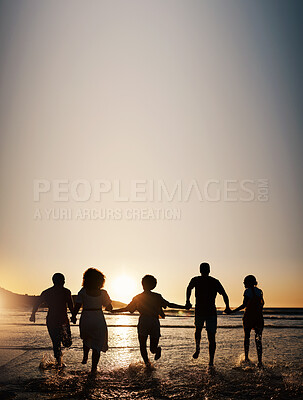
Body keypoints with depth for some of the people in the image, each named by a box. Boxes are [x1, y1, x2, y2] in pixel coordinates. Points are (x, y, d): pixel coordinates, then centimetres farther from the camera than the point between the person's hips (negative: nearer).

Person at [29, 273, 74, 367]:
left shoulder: (46, 292, 8)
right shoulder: (66, 291, -3)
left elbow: (36, 304, 14)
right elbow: (71, 307, -7)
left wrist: (33, 314, 28)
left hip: (50, 320, 4)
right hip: (63, 320, -4)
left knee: (56, 343, 10)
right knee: (67, 343, 15)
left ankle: (59, 361, 3)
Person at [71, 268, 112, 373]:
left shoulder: (83, 292, -7)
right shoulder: (103, 293, -6)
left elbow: (77, 307, -7)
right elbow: (109, 308, 3)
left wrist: (73, 317, 10)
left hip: (85, 319, 1)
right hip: (99, 320, -1)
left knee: (86, 339, 32)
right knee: (97, 345, 8)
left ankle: (85, 357, 24)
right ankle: (93, 368, 7)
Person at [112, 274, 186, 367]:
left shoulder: (137, 298, 6)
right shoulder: (157, 297, 6)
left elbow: (127, 308, 11)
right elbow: (169, 304, 4)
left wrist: (113, 310, 23)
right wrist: (184, 307, 11)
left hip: (143, 323, -1)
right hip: (155, 323, 1)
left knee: (142, 345, 10)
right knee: (153, 348, 13)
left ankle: (147, 362, -13)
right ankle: (156, 349, -20)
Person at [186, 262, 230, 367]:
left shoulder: (196, 280, 5)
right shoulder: (215, 281, 6)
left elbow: (189, 289, -3)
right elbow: (224, 294, 3)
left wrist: (188, 302, 5)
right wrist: (227, 307, 12)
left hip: (199, 311, 0)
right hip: (211, 312, 0)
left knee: (198, 329, 28)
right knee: (211, 337, 5)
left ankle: (197, 348, 9)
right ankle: (211, 361, -4)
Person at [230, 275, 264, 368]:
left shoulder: (247, 291, -8)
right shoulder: (259, 291, 8)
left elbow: (244, 305, -16)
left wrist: (233, 311, -14)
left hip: (248, 316, -4)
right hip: (258, 317, 4)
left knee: (246, 337, 14)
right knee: (258, 340, 2)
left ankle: (246, 358, 18)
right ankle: (259, 361, -8)